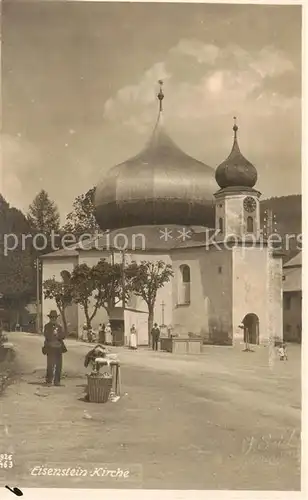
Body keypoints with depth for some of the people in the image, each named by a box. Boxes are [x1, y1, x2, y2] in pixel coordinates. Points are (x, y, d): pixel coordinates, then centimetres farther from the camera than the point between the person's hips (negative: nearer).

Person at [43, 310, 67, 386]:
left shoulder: (59, 326, 15)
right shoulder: (47, 326, 2)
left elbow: (63, 336, 5)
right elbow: (47, 336, -10)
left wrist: (57, 335, -11)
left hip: (59, 348, 5)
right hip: (50, 348, -5)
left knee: (59, 365, 6)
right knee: (50, 365, -10)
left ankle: (57, 381, 14)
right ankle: (49, 381, -4)